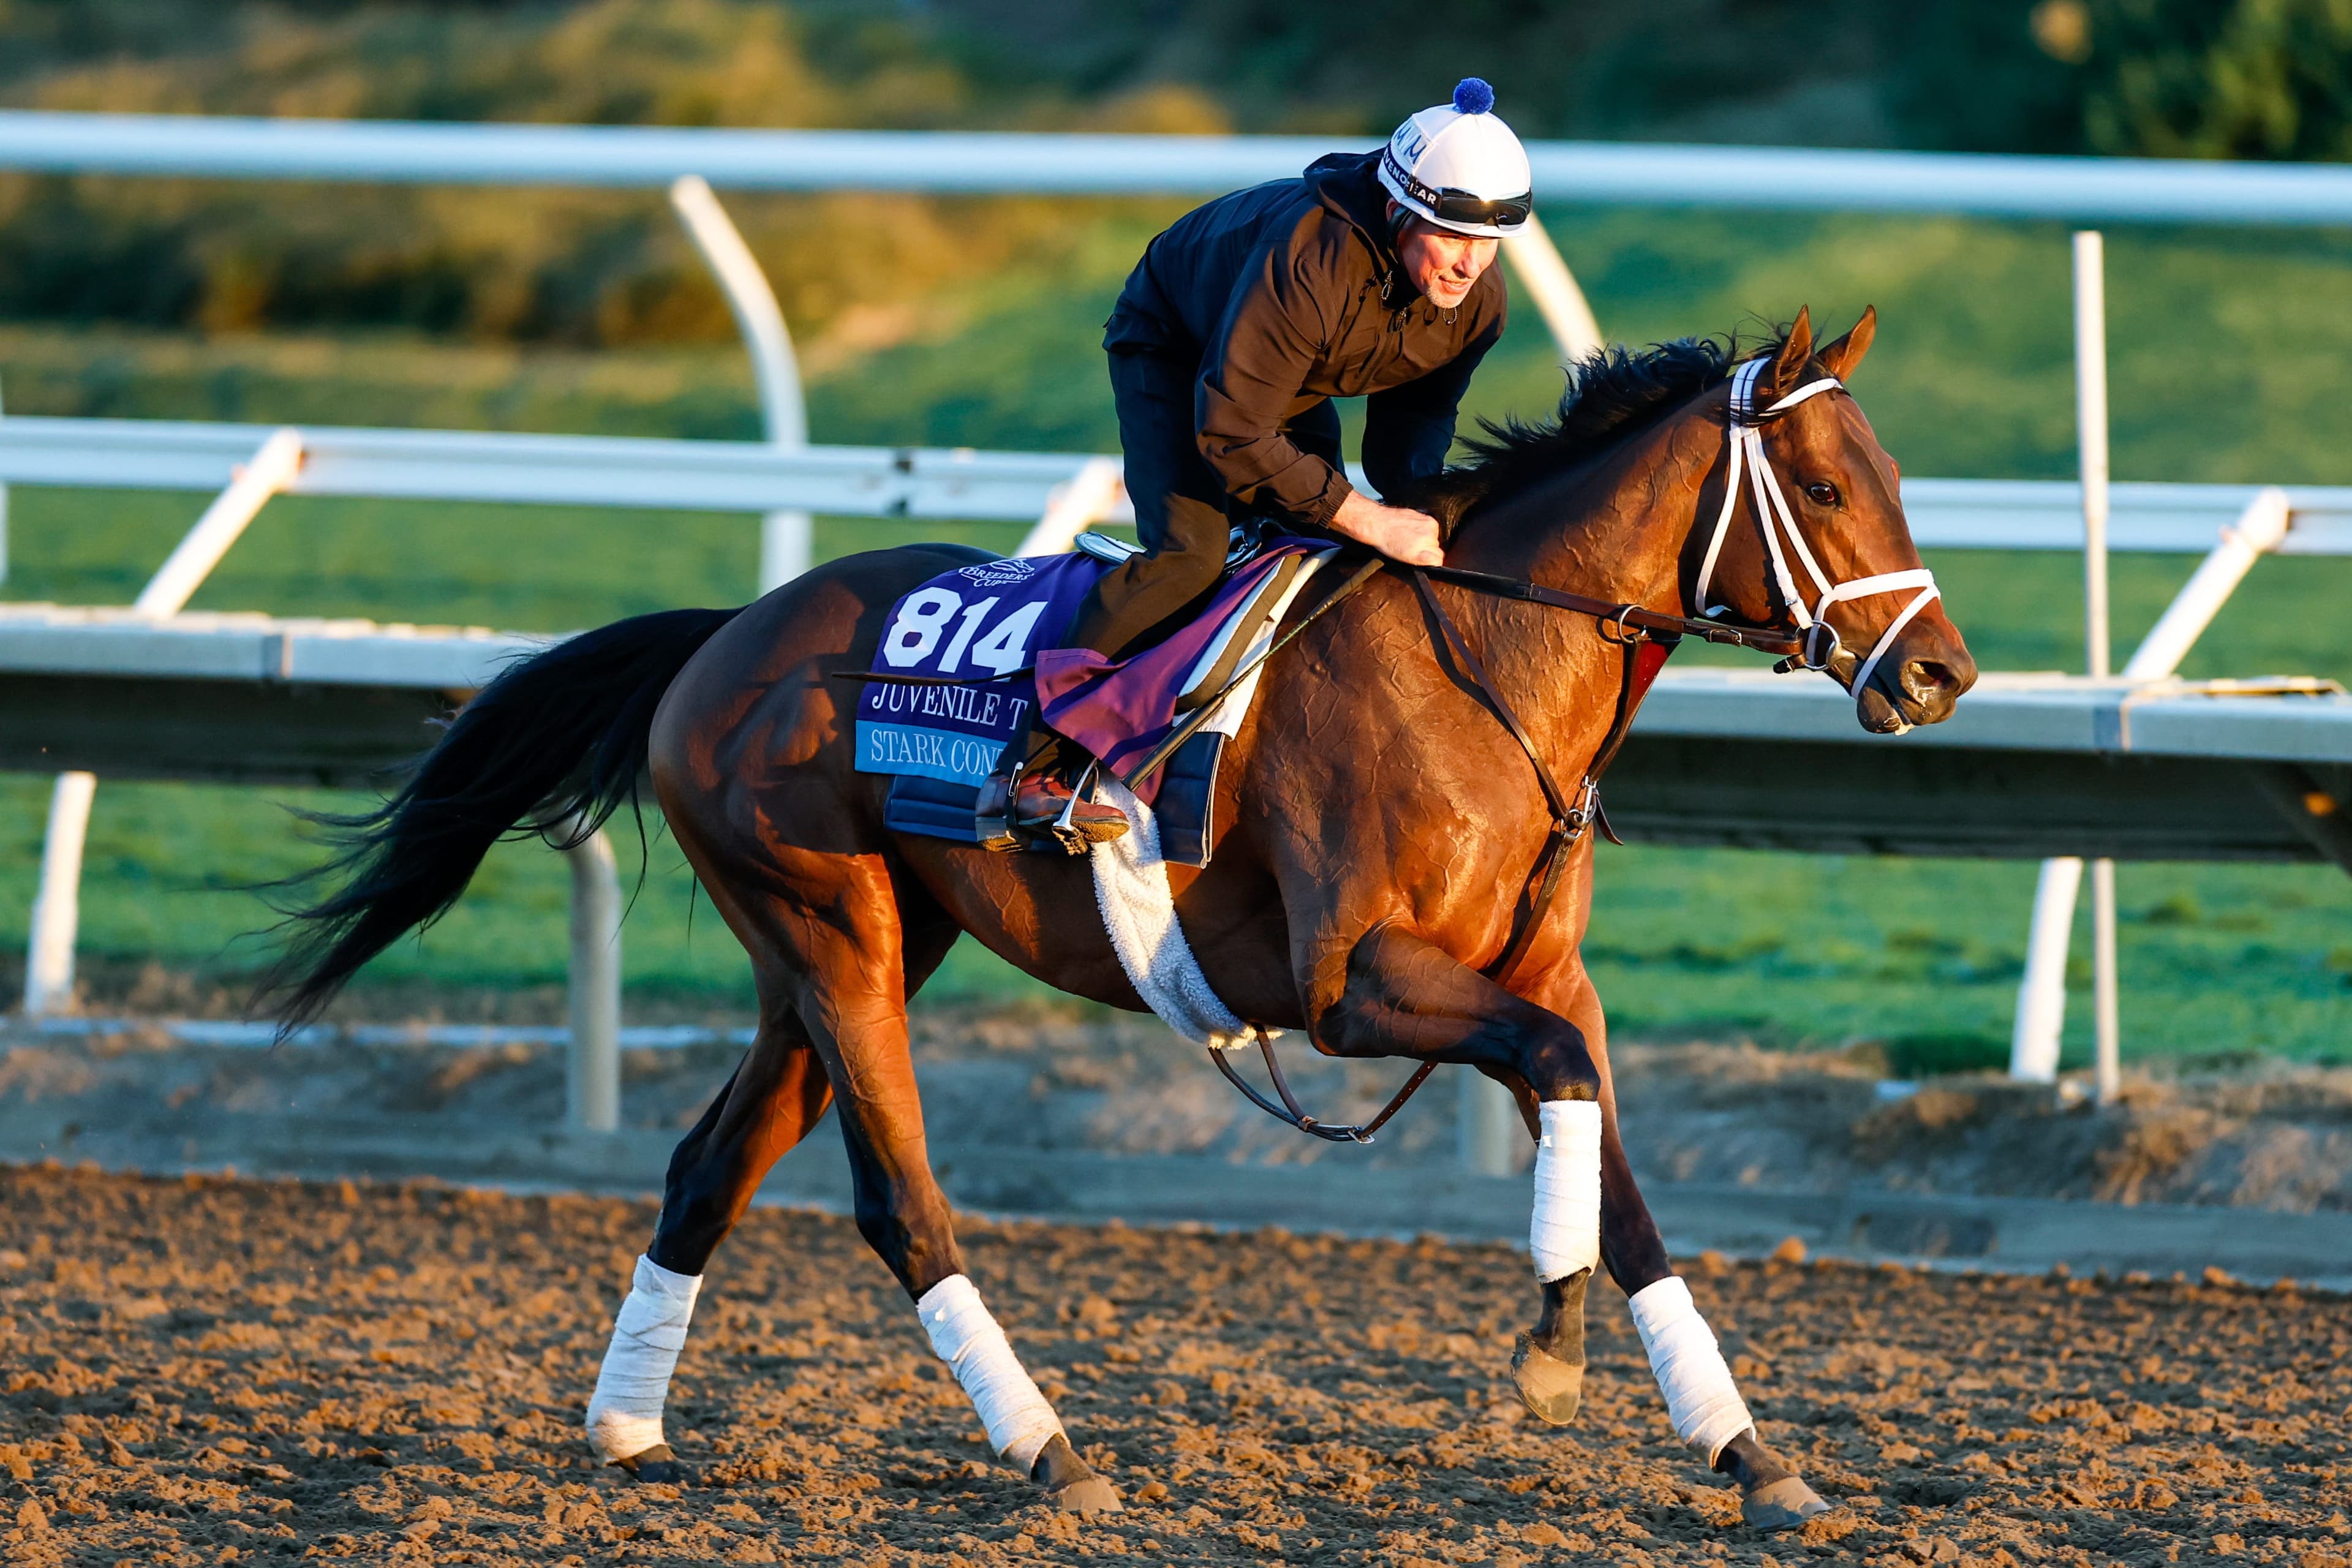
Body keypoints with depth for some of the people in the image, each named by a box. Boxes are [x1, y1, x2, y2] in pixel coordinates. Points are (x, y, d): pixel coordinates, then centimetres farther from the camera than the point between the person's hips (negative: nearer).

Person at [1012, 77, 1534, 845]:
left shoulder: (1477, 300, -22)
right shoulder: (1308, 263, -44)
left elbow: (1418, 412, -3)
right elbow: (1233, 435, -40)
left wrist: (1418, 512, -23)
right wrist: (1370, 521, -40)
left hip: (1299, 387, 8)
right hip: (1173, 349, -7)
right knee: (1189, 550, -25)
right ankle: (1042, 765, -22)